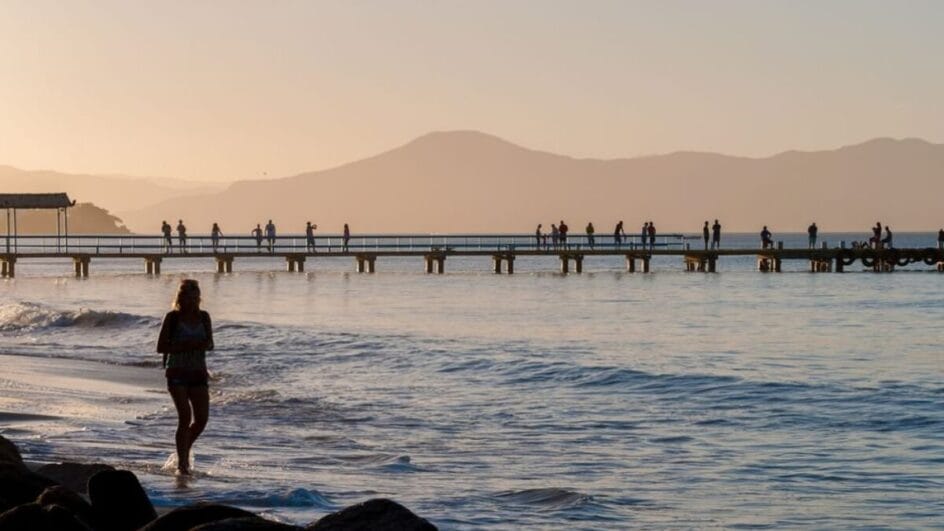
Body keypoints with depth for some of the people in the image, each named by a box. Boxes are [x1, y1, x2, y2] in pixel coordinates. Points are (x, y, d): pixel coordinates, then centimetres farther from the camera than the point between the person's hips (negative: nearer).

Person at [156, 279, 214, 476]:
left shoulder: (204, 317, 8)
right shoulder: (172, 318, -4)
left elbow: (210, 344, 12)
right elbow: (161, 347, -5)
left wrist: (204, 344, -12)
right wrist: (185, 346, -17)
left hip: (198, 373, 4)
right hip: (177, 373, -4)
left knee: (202, 418, -1)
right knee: (185, 417, -14)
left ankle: (185, 450, 26)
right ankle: (182, 463, -7)